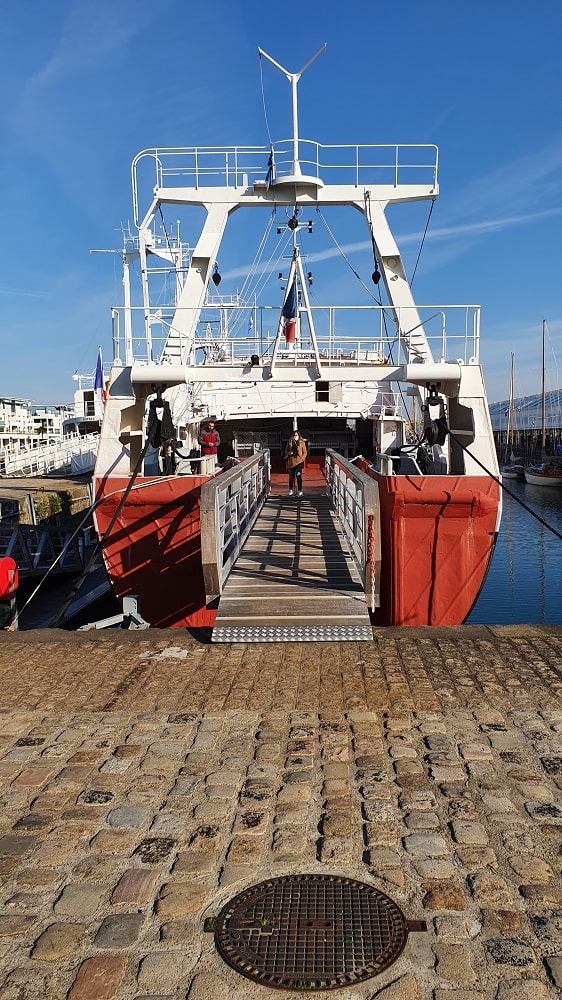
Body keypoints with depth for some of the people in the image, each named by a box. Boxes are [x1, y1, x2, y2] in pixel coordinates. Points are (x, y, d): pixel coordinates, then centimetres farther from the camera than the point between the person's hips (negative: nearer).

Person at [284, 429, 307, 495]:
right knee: (291, 477, 8)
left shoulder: (301, 442, 1)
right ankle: (291, 490, 23)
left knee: (299, 477, -7)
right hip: (291, 462, 3)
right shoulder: (289, 442, 7)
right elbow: (286, 451, 16)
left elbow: (305, 452, 3)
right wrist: (289, 453, -6)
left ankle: (300, 491, 1)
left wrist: (301, 459, -9)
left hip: (298, 463, -2)